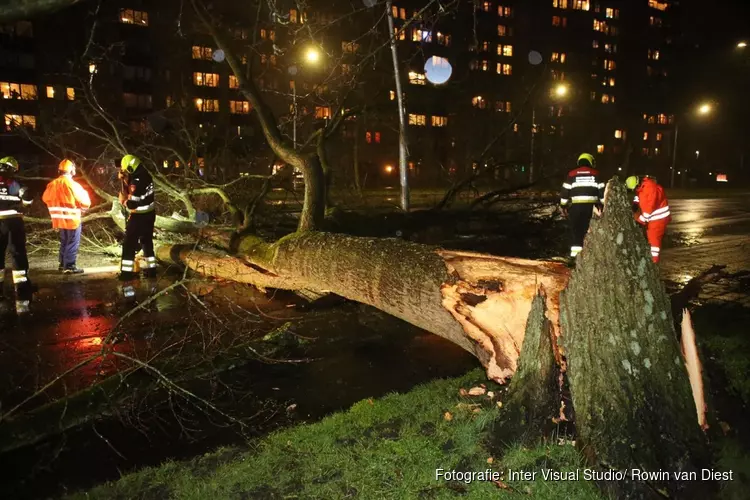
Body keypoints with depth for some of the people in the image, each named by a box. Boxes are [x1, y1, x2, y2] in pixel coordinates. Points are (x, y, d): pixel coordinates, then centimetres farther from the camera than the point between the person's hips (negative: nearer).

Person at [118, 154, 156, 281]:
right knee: (147, 242, 18)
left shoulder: (136, 182, -25)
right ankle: (151, 269, 23)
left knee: (129, 244, 2)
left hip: (138, 217, -8)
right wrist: (124, 180, -1)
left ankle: (127, 272, 6)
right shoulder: (145, 175, 0)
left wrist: (123, 199, -6)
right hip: (150, 214, 8)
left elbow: (131, 204, -24)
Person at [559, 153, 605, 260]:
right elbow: (602, 191, 6)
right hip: (591, 206, 0)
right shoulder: (595, 174, 8)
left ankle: (575, 251, 4)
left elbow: (565, 191, 4)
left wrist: (563, 205, 10)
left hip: (575, 206, 0)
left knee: (575, 229, 6)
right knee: (590, 228, 6)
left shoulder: (572, 174, 7)